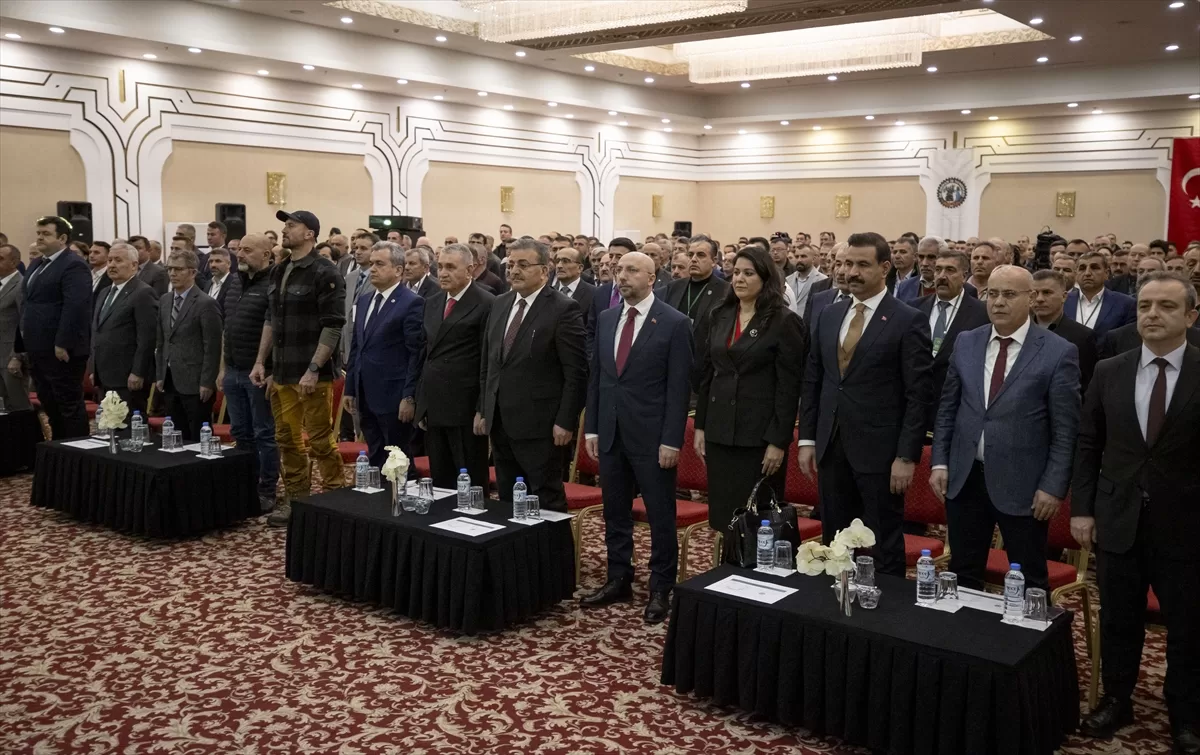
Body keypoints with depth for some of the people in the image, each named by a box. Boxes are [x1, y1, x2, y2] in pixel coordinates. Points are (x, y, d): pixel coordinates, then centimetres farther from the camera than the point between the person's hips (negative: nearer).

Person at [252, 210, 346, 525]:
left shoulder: (324, 273, -11)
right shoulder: (278, 272, 13)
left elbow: (332, 326, -16)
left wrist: (313, 370, -20)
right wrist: (261, 361, 13)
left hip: (312, 374, -7)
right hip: (281, 372, 8)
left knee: (320, 440, -2)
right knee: (287, 438, 13)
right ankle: (295, 498, 25)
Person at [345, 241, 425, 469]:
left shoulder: (412, 303, -10)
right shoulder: (364, 300, 14)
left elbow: (416, 353, -13)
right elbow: (356, 347, 17)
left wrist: (409, 397, -16)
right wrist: (350, 388, 13)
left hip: (394, 398, -7)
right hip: (367, 398, 7)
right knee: (375, 460, 14)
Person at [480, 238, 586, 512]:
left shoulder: (563, 309, -10)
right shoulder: (499, 305, 11)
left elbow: (576, 372, -13)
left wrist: (565, 422, -15)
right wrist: (485, 410, 14)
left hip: (539, 427, -7)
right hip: (500, 424, 7)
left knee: (546, 503, 1)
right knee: (507, 501, 14)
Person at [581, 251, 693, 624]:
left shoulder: (675, 323, -8)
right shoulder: (606, 318, 9)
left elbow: (679, 387, -10)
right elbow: (595, 376, 12)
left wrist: (671, 440, -14)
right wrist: (591, 428, 8)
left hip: (652, 436, -5)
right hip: (610, 433, 6)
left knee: (660, 516, 4)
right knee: (614, 512, 14)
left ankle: (661, 589, 17)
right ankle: (618, 580, 28)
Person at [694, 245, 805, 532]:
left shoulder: (784, 322, -6)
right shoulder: (718, 317, 10)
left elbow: (788, 387, -9)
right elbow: (705, 375, 13)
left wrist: (778, 441, -13)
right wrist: (700, 426, 9)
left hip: (759, 435, -5)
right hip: (719, 431, 5)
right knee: (722, 515, 9)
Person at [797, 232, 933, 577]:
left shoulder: (909, 321, -7)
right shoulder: (828, 315, 10)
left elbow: (919, 395, -9)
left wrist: (907, 456, -13)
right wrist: (807, 439, 8)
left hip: (880, 453, -5)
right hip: (831, 449, 5)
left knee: (885, 547, 6)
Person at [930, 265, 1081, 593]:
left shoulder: (1058, 352, -7)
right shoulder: (966, 343, 6)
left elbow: (1065, 429, -7)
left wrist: (1053, 486, -11)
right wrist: (939, 462, 3)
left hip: (1022, 485, -4)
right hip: (964, 479, 4)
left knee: (1029, 583, 10)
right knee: (963, 576, 15)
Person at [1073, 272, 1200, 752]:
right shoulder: (1109, 372, 2)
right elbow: (1088, 446, 5)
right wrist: (1082, 508, 2)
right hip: (1117, 520, 2)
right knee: (1118, 621, 15)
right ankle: (1116, 701, 32)